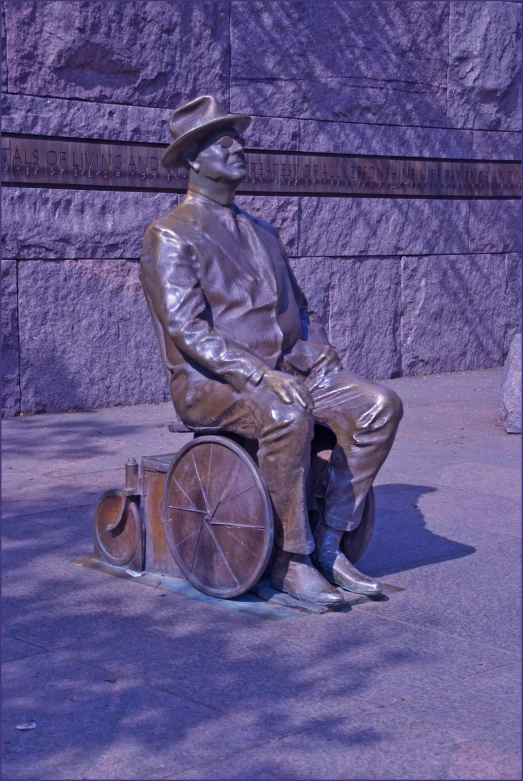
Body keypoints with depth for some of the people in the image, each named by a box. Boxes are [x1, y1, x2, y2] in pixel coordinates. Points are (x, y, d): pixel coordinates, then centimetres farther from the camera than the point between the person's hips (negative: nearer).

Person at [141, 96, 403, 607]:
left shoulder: (261, 233, 21)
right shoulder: (171, 236, -4)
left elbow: (299, 310, 24)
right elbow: (186, 328, -16)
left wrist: (325, 365, 4)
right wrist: (259, 375, -26)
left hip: (288, 371, 7)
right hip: (208, 383, -7)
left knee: (380, 405, -14)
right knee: (286, 416, -37)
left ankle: (327, 544, -8)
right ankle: (290, 560, -20)